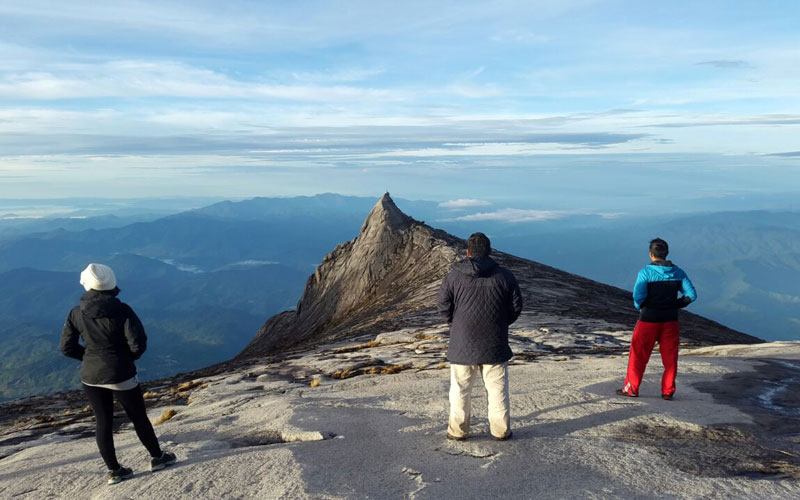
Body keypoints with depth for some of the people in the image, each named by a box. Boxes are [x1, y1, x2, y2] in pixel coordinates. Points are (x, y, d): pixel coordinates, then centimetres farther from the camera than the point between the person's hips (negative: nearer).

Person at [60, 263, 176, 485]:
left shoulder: (76, 313, -5)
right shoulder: (122, 310, -18)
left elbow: (67, 347, 2)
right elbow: (138, 344, -20)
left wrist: (90, 356, 13)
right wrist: (128, 356, 1)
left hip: (91, 377, 4)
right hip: (121, 375, -3)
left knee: (103, 423, 15)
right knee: (139, 417, 14)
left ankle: (114, 470, 26)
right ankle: (157, 457, 31)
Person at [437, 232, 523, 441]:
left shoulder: (454, 276, -6)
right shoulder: (505, 276, -2)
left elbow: (444, 306, -2)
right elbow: (516, 306, 3)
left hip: (462, 344, -1)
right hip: (495, 345, 1)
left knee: (460, 390, 11)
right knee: (497, 390, 13)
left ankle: (457, 430, 19)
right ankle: (501, 430, 21)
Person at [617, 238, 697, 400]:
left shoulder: (645, 272, -12)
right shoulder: (678, 272, 1)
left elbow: (638, 296, -22)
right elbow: (691, 295, -1)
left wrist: (639, 306, -1)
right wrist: (675, 305, 10)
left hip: (648, 320, -3)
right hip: (670, 320, 4)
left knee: (638, 356, 9)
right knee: (670, 358, 12)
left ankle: (631, 388, 16)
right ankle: (668, 391, 16)